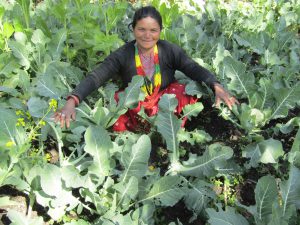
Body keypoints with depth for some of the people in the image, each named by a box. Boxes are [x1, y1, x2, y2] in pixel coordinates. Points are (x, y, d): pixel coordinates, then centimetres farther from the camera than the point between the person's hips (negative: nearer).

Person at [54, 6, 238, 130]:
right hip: (134, 111, 0)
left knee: (182, 90, -26)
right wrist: (71, 102, -40)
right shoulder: (123, 55, -12)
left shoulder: (170, 51, -8)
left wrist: (217, 87, -39)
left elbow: (195, 69, -19)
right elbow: (95, 77, -22)